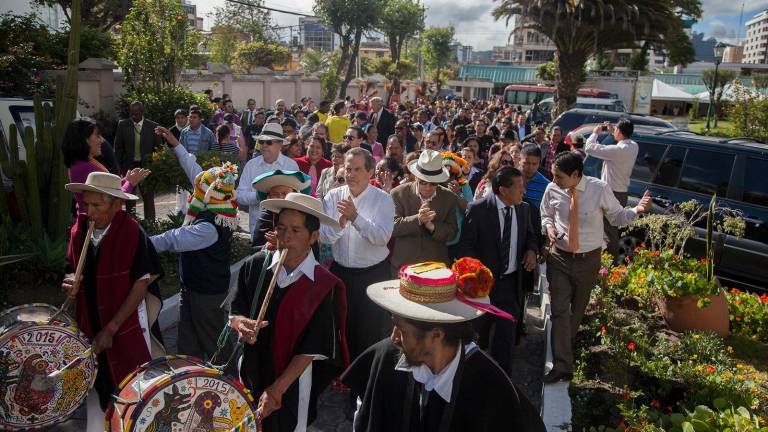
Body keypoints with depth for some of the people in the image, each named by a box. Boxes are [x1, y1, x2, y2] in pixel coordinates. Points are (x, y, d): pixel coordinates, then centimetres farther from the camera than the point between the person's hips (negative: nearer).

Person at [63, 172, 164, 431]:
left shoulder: (132, 233, -15)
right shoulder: (78, 231, 1)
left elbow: (142, 285, -14)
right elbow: (72, 272, 14)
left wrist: (111, 329, -14)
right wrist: (70, 284, -11)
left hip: (128, 330, -5)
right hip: (91, 327, 5)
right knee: (98, 388, 14)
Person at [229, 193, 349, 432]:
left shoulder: (324, 286, -20)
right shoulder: (255, 266, -11)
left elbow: (311, 349, -17)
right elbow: (235, 311, -1)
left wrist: (276, 390, -17)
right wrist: (241, 323, -24)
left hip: (293, 380, -3)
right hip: (251, 370, 4)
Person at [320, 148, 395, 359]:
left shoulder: (383, 199, -9)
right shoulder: (333, 196, -1)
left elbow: (382, 237, -23)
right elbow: (324, 236, -9)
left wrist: (355, 217, -33)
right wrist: (341, 221, -28)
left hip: (374, 274, -3)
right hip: (340, 271, 3)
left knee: (370, 333, 10)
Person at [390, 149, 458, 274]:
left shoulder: (449, 198, 0)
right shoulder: (398, 194, -5)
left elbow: (451, 233, -2)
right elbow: (392, 227, -13)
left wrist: (431, 225, -21)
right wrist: (418, 219, -27)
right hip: (403, 265, -1)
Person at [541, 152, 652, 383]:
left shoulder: (600, 189, -16)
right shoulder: (552, 190, -10)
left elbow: (617, 216, -3)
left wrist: (637, 210, -22)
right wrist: (549, 226, -13)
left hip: (588, 260, 0)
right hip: (559, 258, 0)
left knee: (577, 309, 17)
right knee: (559, 310, -6)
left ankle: (567, 345, 43)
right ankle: (562, 365, 1)